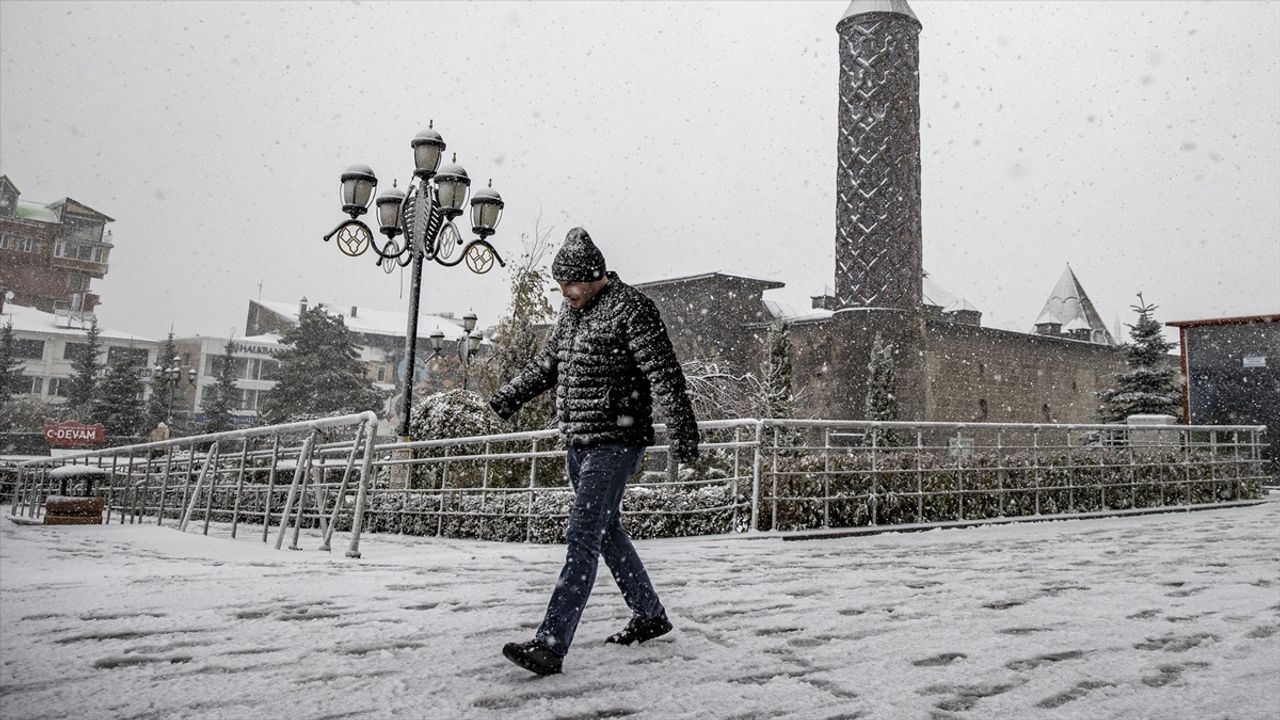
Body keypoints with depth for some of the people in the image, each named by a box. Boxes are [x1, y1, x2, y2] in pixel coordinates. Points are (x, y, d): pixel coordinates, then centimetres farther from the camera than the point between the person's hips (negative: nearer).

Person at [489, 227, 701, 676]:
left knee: (583, 538, -12)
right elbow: (546, 364, 25)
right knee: (606, 531, 16)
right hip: (578, 441, 9)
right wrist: (503, 402, 24)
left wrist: (682, 433, -24)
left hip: (614, 443, -9)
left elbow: (664, 374, -18)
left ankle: (551, 645, -12)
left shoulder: (631, 308, -12)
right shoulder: (572, 310, 13)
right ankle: (649, 615, 32)